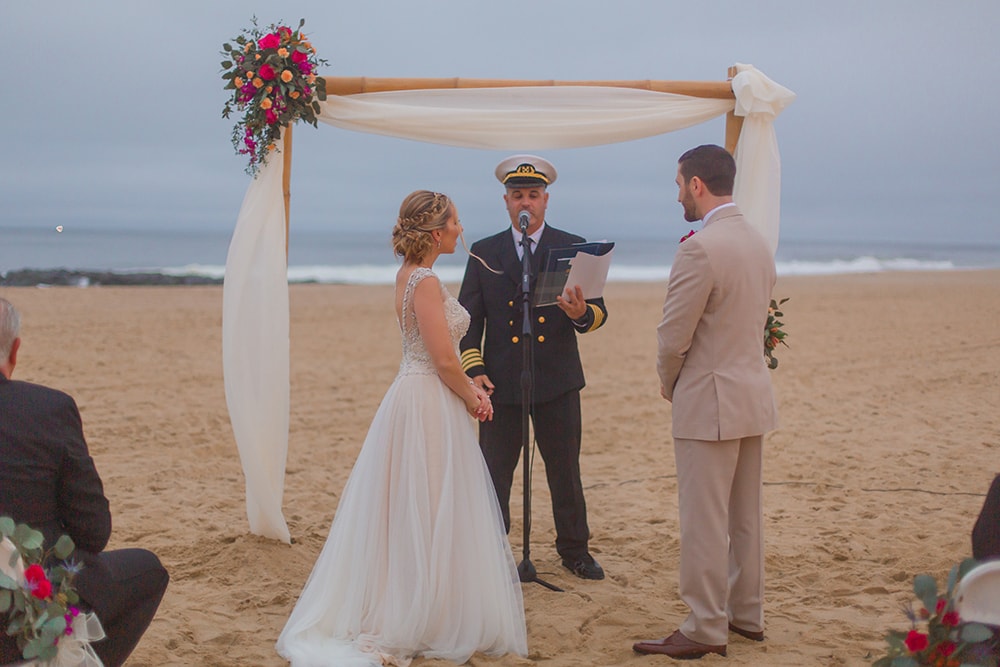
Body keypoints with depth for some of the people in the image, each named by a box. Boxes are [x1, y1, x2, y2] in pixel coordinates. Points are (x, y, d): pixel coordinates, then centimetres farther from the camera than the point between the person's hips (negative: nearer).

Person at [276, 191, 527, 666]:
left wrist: (469, 387, 8)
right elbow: (444, 360, -20)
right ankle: (425, 623, 10)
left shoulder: (408, 274, 11)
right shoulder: (426, 282, -18)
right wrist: (471, 398, -4)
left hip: (412, 398, 10)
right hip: (430, 403, -10)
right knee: (429, 516, 0)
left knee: (405, 514, 15)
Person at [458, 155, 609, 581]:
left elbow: (599, 312, 1)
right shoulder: (484, 254, 7)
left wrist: (582, 314, -23)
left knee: (565, 472, 9)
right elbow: (469, 319, 5)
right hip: (500, 382, 0)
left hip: (557, 381, 0)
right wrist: (474, 370, -7)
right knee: (492, 472, 4)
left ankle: (574, 550, 26)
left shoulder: (573, 249, 5)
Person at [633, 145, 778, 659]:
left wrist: (668, 384, 1)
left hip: (709, 403, -9)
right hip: (754, 397, 9)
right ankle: (747, 615, 28)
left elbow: (673, 337, -16)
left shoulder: (700, 249, -19)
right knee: (746, 516, 17)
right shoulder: (759, 243, 8)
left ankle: (705, 631, 8)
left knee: (704, 521, 0)